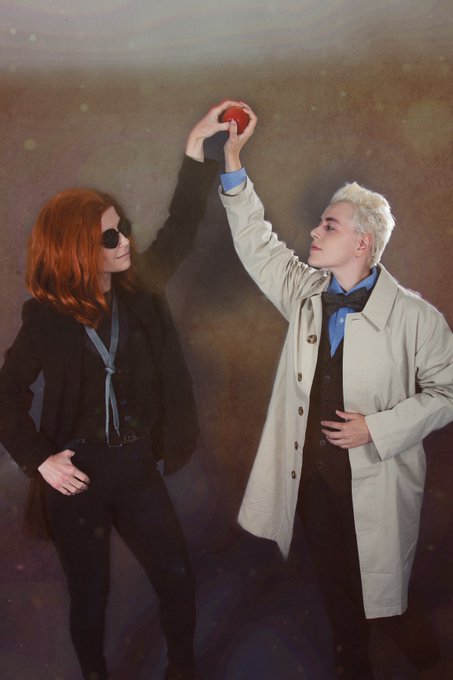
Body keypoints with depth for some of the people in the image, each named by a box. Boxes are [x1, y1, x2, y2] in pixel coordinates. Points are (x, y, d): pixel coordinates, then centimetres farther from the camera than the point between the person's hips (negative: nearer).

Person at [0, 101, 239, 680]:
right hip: (76, 479, -3)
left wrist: (197, 144, -7)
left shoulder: (139, 292, -3)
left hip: (137, 471, 3)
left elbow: (180, 227, -3)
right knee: (90, 595, 15)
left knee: (178, 583, 8)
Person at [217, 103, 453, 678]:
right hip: (314, 475, 5)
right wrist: (233, 162, -1)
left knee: (381, 589, 14)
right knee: (333, 584, 20)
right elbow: (256, 243, 4)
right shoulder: (306, 293, -1)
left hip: (376, 485, -4)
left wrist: (378, 427, -18)